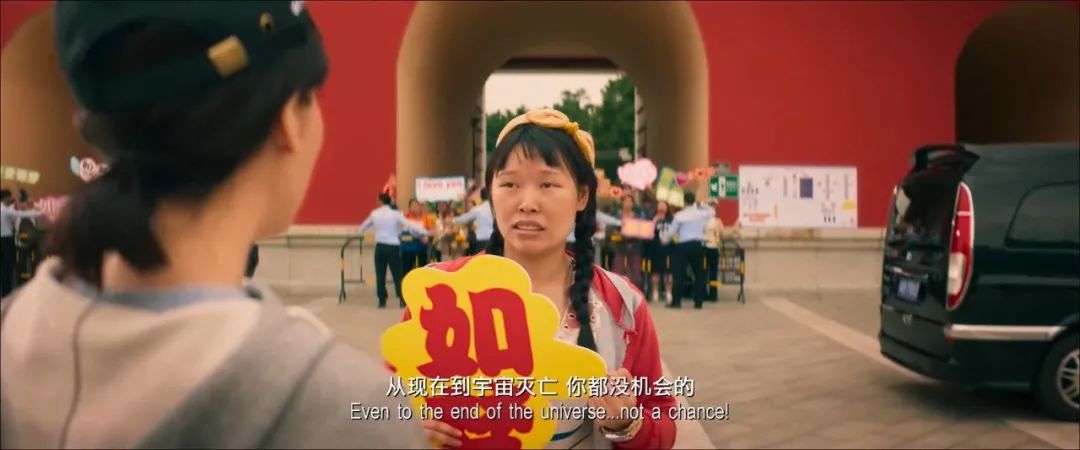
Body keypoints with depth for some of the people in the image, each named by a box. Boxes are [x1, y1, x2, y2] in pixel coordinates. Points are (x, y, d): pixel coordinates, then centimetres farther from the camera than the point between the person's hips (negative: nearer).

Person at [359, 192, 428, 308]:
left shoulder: (374, 213, 5)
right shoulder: (395, 214, -6)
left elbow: (363, 227, 21)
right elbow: (408, 225, -11)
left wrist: (361, 231, 43)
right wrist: (424, 232, -6)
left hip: (380, 246, 2)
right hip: (393, 247, -2)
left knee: (380, 274, 7)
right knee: (397, 274, 2)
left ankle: (382, 300, 6)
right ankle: (402, 299, -2)